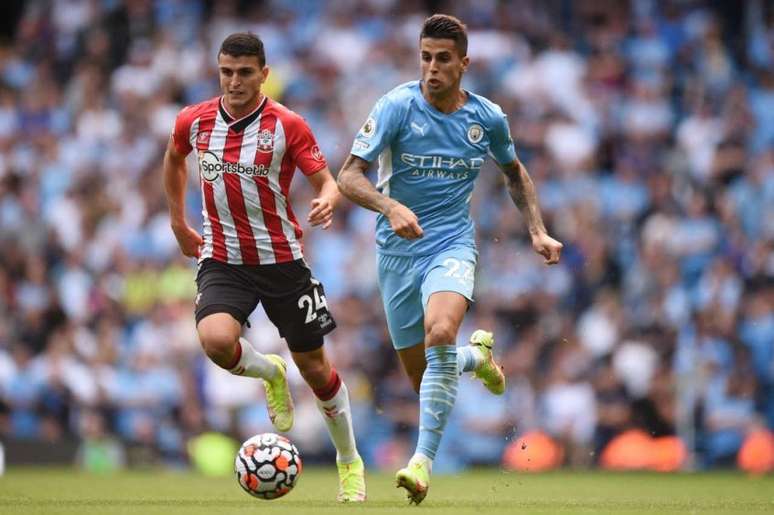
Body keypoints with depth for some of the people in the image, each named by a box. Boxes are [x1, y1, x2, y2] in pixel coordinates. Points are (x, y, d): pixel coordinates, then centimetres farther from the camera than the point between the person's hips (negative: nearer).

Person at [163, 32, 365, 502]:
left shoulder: (288, 126, -10)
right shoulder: (194, 122, -1)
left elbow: (327, 181, -10)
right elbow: (174, 159, 22)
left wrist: (327, 201, -34)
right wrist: (178, 222, 22)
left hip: (282, 260, -1)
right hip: (222, 259, 1)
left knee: (314, 366, 6)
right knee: (215, 339, -29)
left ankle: (350, 463, 29)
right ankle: (270, 373, 8)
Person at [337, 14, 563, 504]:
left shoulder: (488, 117, -2)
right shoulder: (398, 106, -13)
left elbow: (515, 172, 18)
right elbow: (350, 176, -17)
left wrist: (538, 231, 8)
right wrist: (391, 207, -36)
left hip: (452, 244, -1)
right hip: (398, 249, 1)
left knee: (439, 335, -31)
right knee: (421, 373, 6)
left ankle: (423, 462, -27)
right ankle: (478, 355, 43)